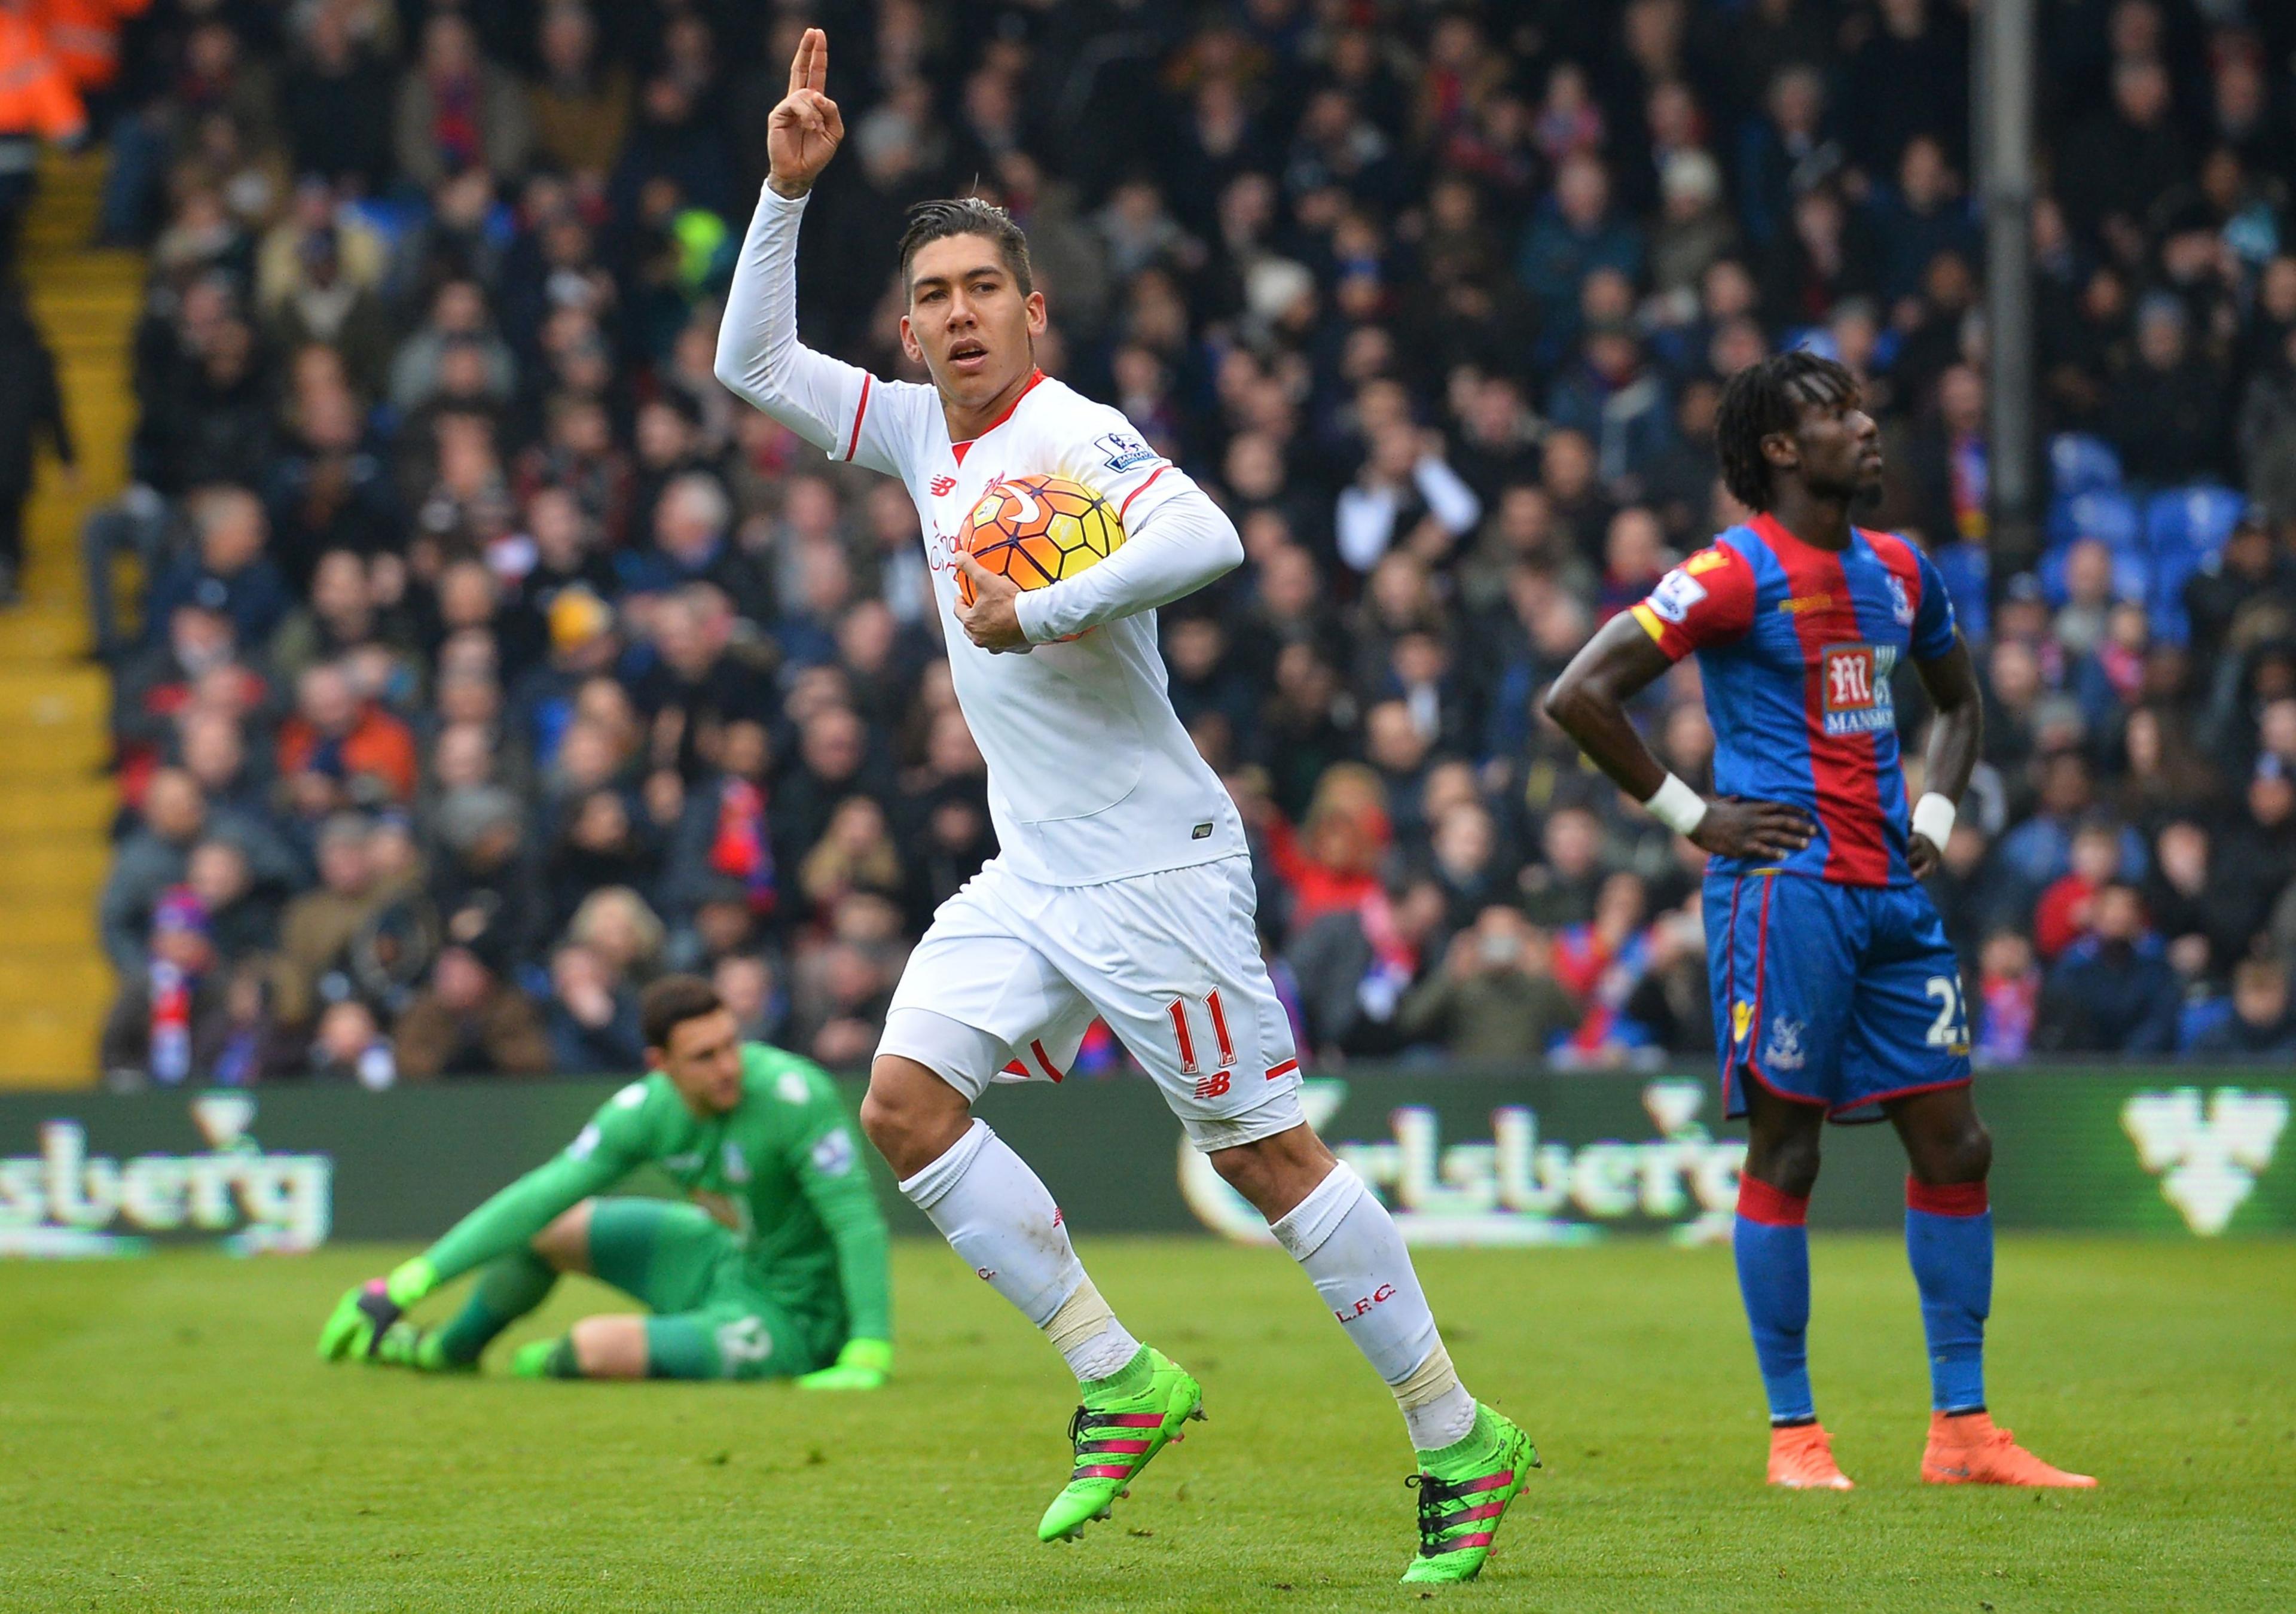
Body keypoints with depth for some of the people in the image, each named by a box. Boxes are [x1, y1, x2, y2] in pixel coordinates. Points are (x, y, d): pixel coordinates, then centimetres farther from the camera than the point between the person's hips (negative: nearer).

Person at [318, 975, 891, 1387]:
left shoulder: (793, 1094, -30)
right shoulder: (646, 1110, -11)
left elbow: (856, 1220, -28)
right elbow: (539, 1196, -6)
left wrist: (869, 1355, -35)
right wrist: (415, 1279, -8)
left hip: (792, 1320, -7)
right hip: (727, 1259, 7)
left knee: (597, 1346, -25)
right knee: (546, 1227, 11)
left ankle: (552, 1365, 12)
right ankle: (446, 1351, 38)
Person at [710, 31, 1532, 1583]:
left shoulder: (1072, 437, -14)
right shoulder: (926, 432, 10)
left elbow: (1206, 539, -32)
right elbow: (754, 361, 15)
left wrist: (1038, 610, -23)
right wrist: (788, 191, 4)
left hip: (1154, 868, -8)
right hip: (1031, 876, 8)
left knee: (1269, 1154, -5)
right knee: (906, 1098, -8)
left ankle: (1459, 1439, 5)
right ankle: (1119, 1379, 0)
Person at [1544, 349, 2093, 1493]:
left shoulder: (1898, 570, 14)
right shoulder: (1734, 575, -8)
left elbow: (1958, 699, 32)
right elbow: (1578, 695, -12)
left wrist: (1936, 815, 15)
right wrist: (1690, 815, -9)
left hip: (1891, 888, 7)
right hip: (1785, 884, -7)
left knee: (1953, 1144, 5)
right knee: (1784, 1156, -3)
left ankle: (1962, 1429, 10)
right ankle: (1792, 1432, 4)